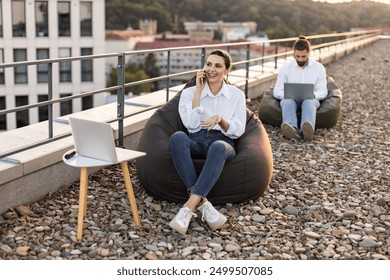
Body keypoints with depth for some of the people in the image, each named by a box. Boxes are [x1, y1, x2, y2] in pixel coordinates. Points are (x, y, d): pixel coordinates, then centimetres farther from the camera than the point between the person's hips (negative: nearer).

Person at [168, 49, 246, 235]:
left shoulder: (236, 94, 12)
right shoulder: (189, 92, 11)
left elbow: (237, 131, 3)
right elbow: (191, 125, -4)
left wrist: (219, 119, -17)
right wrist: (199, 90, -3)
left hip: (222, 143, -1)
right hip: (195, 141, 1)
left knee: (218, 147, -40)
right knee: (177, 137, -37)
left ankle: (188, 207, -46)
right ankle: (203, 204, -42)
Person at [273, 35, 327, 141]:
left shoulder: (319, 68, 8)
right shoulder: (286, 68, 8)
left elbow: (323, 91, 5)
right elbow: (277, 90, 5)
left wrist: (312, 95, -19)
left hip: (310, 99, 0)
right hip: (290, 99, 0)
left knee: (309, 102, -39)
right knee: (288, 101, -38)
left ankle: (308, 127, -70)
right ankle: (292, 128, -68)